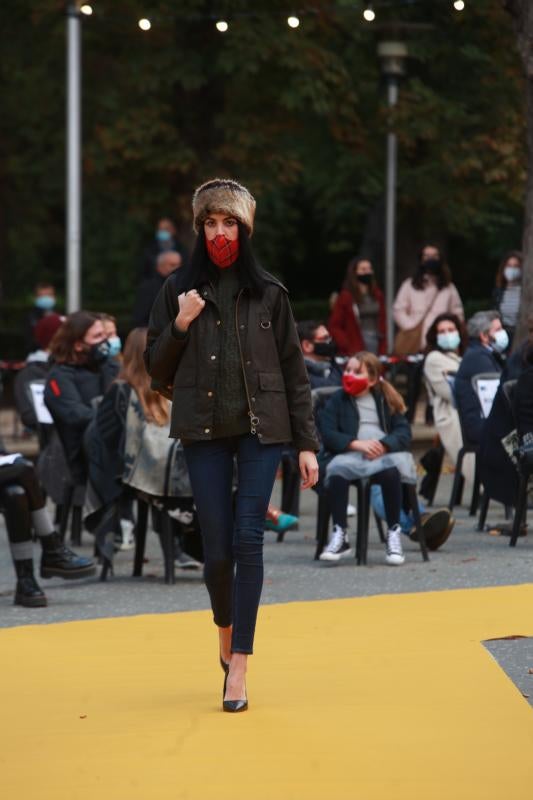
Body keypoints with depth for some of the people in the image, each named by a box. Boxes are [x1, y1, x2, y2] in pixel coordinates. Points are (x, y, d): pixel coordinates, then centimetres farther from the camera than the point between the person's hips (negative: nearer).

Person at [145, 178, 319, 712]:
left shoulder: (268, 293, 5)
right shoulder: (179, 291, 7)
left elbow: (294, 371, 6)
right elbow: (157, 370, 9)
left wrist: (306, 443, 1)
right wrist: (179, 325, -9)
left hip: (262, 428, -1)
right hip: (204, 431, 1)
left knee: (248, 540, -10)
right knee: (217, 546, -1)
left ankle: (238, 667, -9)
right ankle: (226, 637, 27)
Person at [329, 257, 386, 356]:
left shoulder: (377, 295, 13)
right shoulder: (346, 297, -2)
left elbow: (382, 324, 14)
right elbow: (334, 326, -3)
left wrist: (383, 349, 4)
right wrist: (347, 347, -11)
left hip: (376, 347, 5)